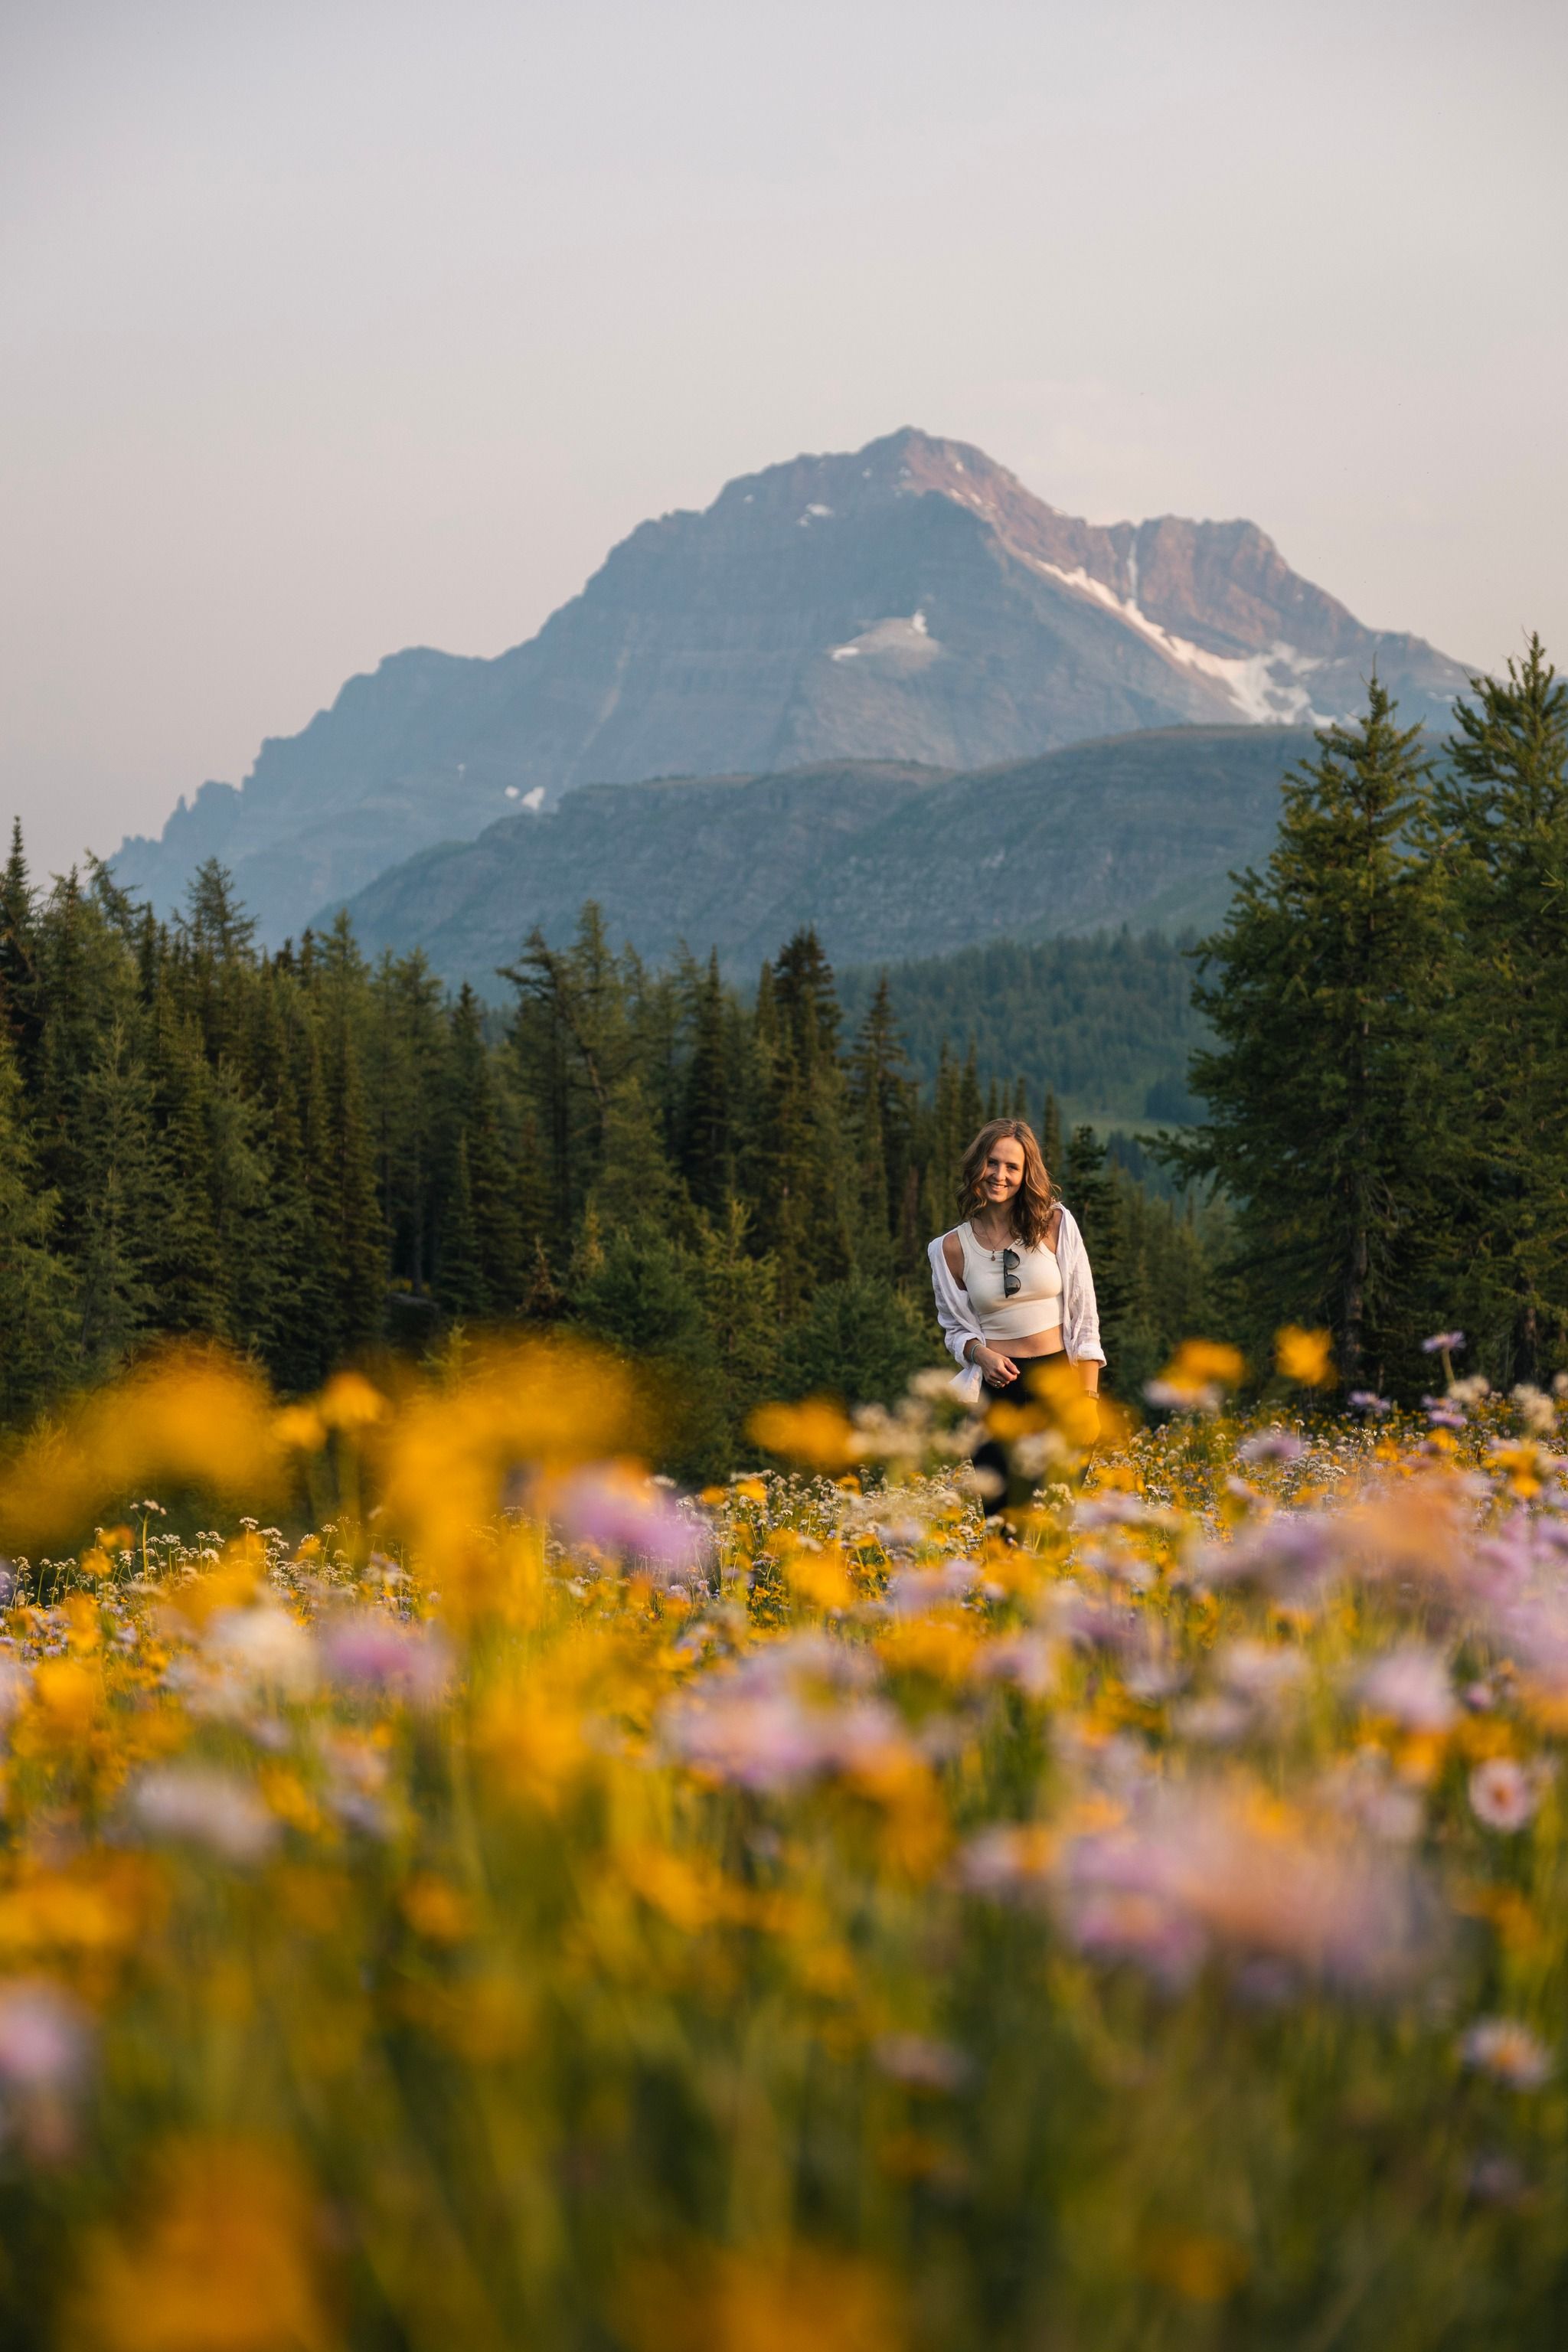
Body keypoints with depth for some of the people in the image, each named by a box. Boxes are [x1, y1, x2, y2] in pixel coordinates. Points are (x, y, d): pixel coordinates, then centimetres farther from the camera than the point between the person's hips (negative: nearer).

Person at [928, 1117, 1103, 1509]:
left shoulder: (1056, 1225, -3)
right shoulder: (953, 1248, 1)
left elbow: (1084, 1315, -1)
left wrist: (1088, 1399, -5)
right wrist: (982, 1353, -10)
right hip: (998, 1388, 1)